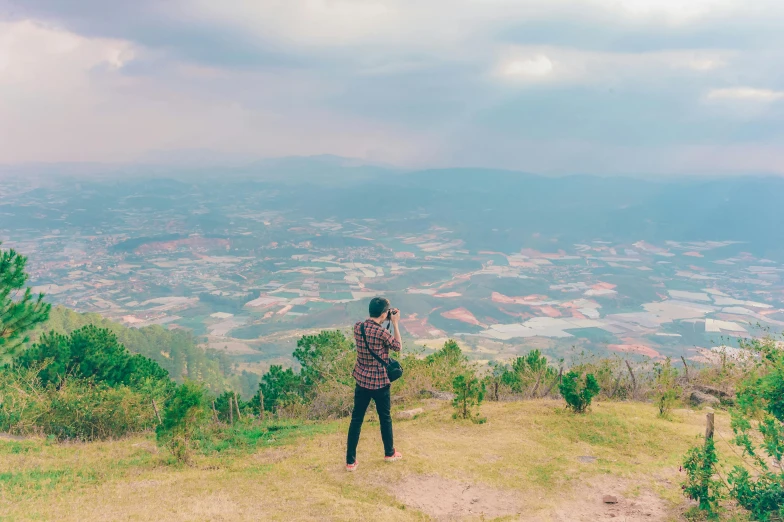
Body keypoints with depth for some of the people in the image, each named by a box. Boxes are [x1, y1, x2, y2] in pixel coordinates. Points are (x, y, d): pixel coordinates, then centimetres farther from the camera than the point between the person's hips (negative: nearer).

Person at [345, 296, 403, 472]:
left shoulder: (357, 326, -4)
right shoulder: (382, 332, -22)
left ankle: (350, 461, 12)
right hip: (380, 383, -4)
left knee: (356, 419, 10)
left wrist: (384, 322, 12)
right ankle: (389, 453, 35)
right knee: (385, 418, 17)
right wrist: (395, 323, -3)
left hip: (361, 380, 5)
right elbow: (398, 346, -4)